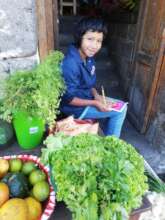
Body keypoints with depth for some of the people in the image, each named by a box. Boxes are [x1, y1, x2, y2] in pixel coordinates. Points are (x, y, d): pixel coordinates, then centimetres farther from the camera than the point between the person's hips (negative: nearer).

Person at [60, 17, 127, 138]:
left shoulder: (89, 57, -3)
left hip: (86, 97, 9)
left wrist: (96, 95, -8)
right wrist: (94, 103, -23)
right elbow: (68, 99, -25)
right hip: (74, 107, -8)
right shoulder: (71, 64, -29)